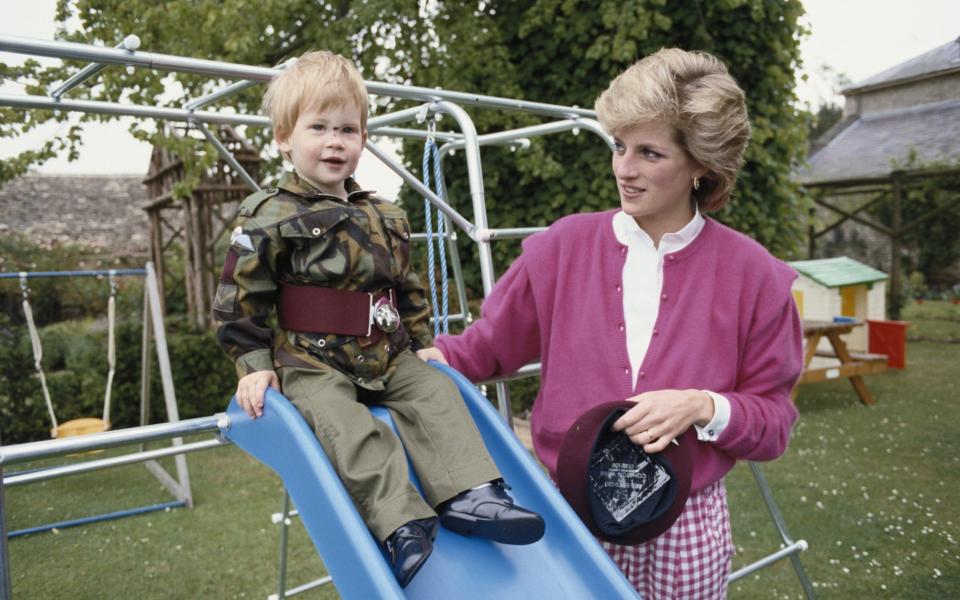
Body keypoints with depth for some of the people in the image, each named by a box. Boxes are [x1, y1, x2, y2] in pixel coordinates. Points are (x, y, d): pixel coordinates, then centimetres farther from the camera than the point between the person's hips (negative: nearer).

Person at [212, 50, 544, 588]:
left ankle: (467, 493, -17)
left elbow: (409, 289, 23)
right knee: (346, 424, -29)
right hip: (311, 365, -5)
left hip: (388, 358, 6)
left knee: (436, 393, -12)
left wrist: (423, 343, 18)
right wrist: (255, 364, -10)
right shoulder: (270, 218, -5)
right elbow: (239, 300, -5)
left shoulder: (386, 218, 13)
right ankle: (400, 523, -33)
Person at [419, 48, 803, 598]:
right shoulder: (564, 247, -6)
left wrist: (703, 407, -21)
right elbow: (485, 347, 4)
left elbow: (774, 423, -2)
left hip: (685, 532, 0)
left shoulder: (752, 275, -8)